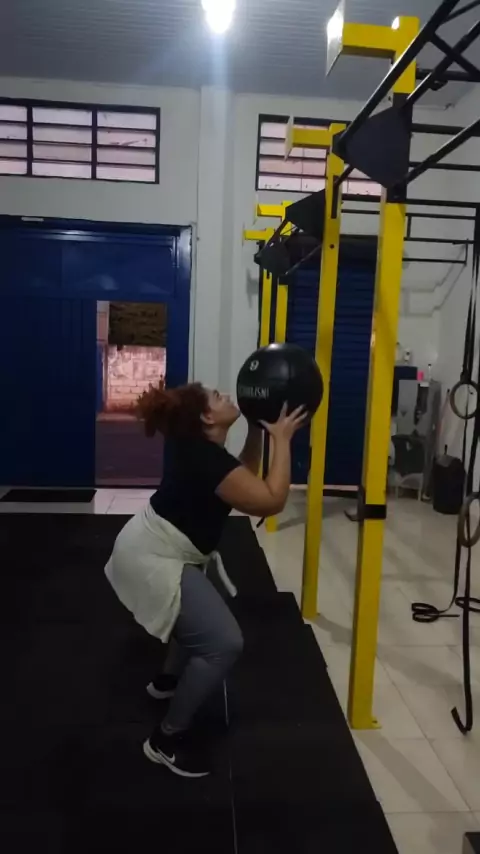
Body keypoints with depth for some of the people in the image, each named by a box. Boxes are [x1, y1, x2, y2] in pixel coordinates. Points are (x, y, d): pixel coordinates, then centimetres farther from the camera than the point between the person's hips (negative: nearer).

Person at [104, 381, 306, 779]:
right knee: (223, 643, -14)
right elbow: (271, 500, -27)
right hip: (152, 561, -11)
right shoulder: (206, 458, -24)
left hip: (151, 550, 11)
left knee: (202, 615, 32)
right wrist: (281, 439, -20)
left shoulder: (198, 447, 6)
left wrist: (258, 429, 11)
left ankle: (167, 680, 49)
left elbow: (245, 478, 19)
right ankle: (167, 739, 0)